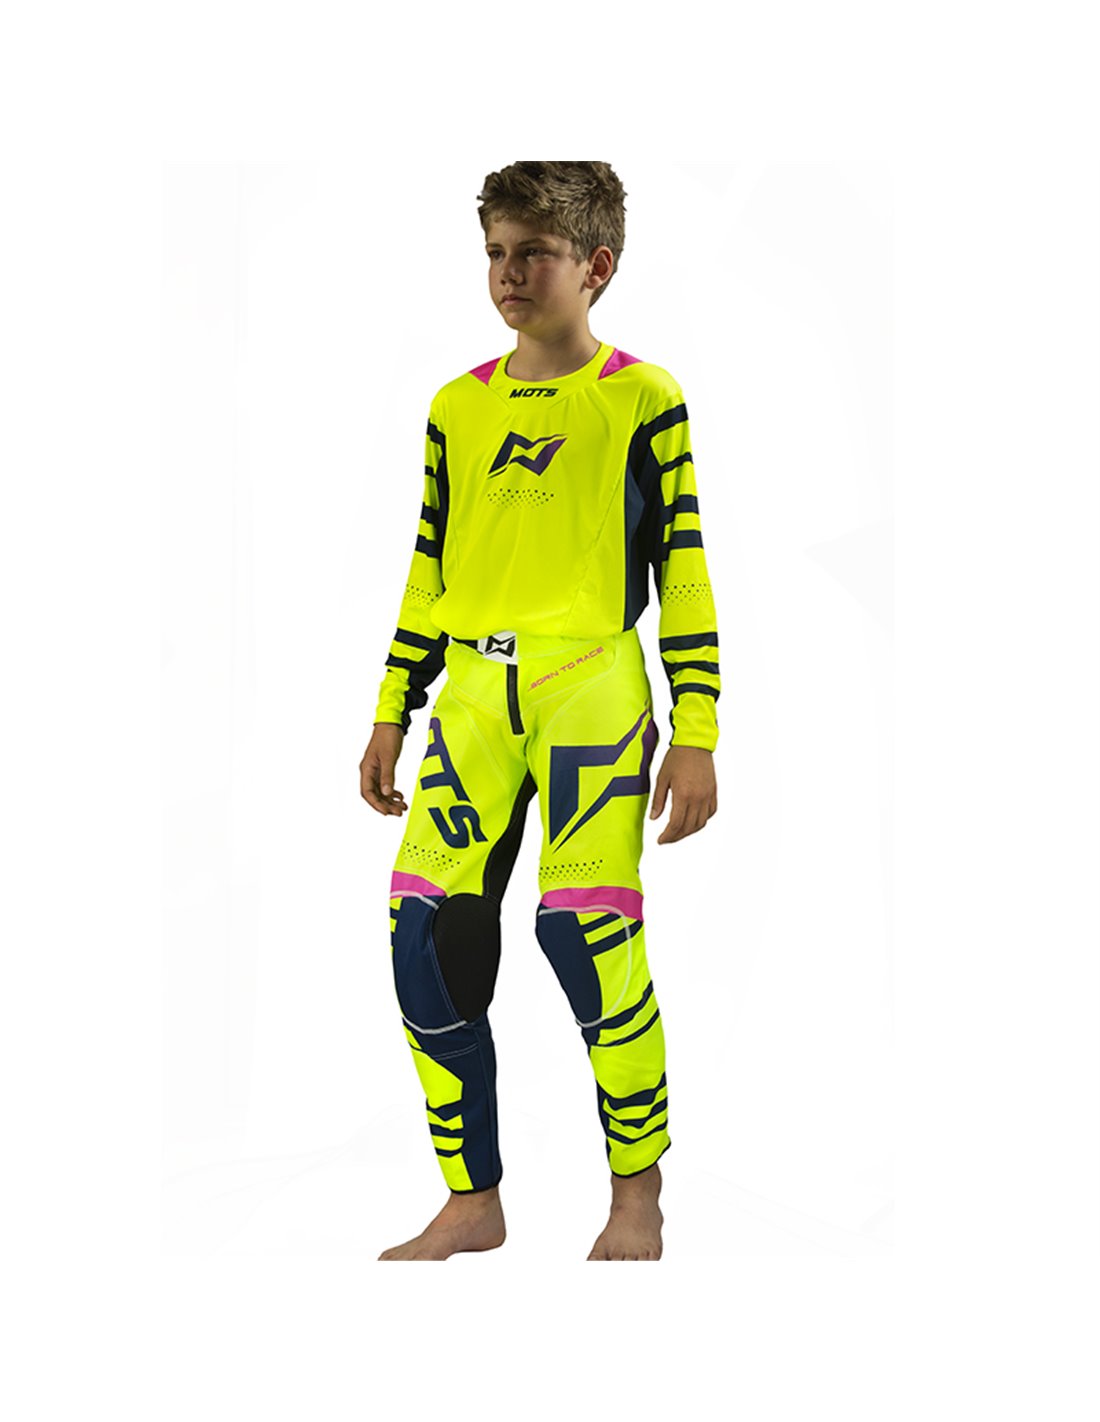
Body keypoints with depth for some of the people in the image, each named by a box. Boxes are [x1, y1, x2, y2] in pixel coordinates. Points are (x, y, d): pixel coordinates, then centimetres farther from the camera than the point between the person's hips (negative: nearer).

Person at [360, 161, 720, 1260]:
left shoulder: (640, 398, 2)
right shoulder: (457, 406, 14)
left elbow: (683, 569, 0)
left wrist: (696, 733, -5)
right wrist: (391, 714, 15)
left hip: (593, 687, -4)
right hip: (473, 693, 5)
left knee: (588, 932, -13)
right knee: (426, 933, -4)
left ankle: (636, 1200, 7)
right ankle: (472, 1202, 11)